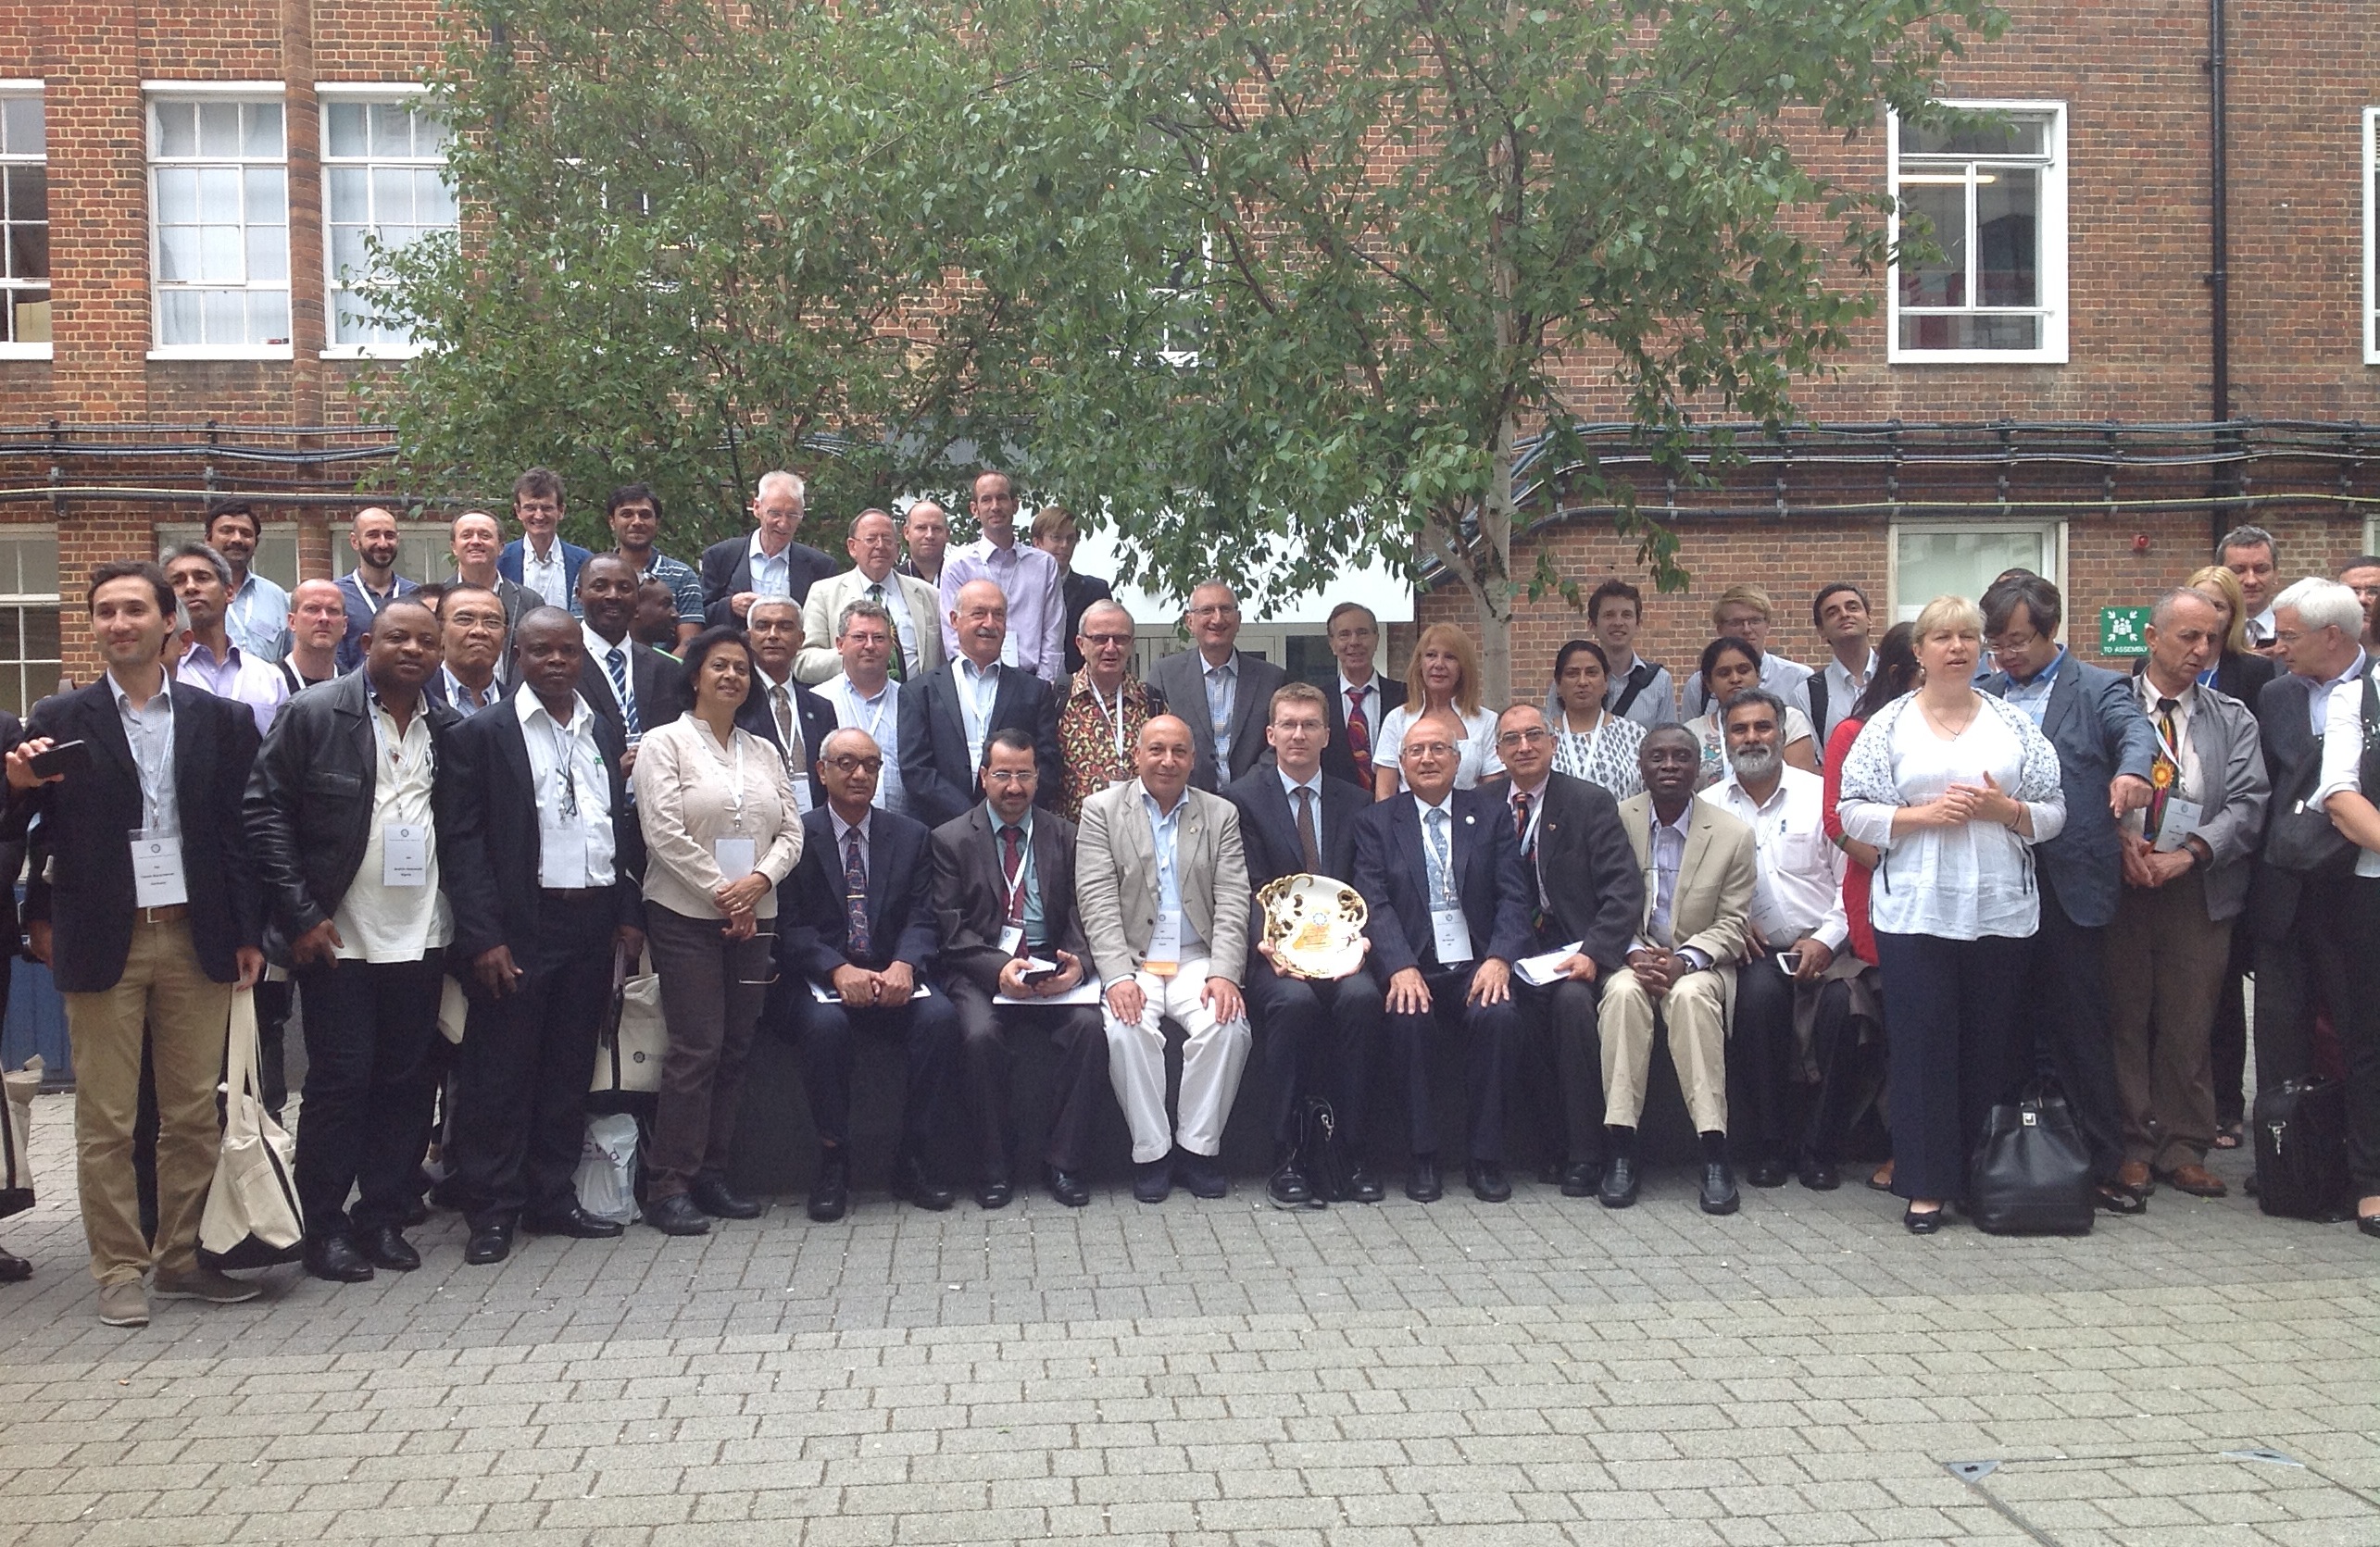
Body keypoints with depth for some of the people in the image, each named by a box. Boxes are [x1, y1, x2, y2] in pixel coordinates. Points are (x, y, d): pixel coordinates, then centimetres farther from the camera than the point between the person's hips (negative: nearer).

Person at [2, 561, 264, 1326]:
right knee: (106, 1121, 4)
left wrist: (249, 933, 2)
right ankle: (120, 1271, 14)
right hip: (102, 943, -1)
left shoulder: (219, 719, 6)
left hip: (196, 940, 1)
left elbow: (240, 831, 6)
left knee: (194, 1114, 7)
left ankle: (183, 1258, 19)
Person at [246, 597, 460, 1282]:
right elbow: (265, 810, -6)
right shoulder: (312, 715, -4)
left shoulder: (448, 730, 8)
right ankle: (324, 1228, 12)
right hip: (337, 937, -4)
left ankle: (383, 1218, 19)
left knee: (406, 1083, 8)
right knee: (340, 1081, 0)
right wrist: (299, 914, -10)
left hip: (421, 938, 4)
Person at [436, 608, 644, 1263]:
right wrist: (483, 937, -14)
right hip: (519, 930, -5)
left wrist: (629, 914, 9)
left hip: (592, 925, 5)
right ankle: (492, 1212, 10)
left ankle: (553, 1198, 22)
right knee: (501, 1073, 0)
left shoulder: (604, 733, 13)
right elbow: (461, 840, -8)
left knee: (569, 1070, 12)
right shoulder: (482, 734, -3)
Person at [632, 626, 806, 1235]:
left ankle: (711, 1176, 14)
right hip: (687, 916, -5)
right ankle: (668, 1186, -2)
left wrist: (758, 881, -9)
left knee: (735, 1048, 6)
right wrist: (720, 894, -11)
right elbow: (664, 830, -11)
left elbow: (791, 831, 9)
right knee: (696, 1048, -9)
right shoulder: (665, 742, -1)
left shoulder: (763, 751, 15)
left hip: (754, 918, 5)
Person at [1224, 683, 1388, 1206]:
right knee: (1294, 1000, -34)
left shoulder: (1356, 802, 16)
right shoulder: (1243, 797, 7)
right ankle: (1286, 1156, -24)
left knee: (1362, 997, -31)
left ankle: (1352, 1150, -21)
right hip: (1274, 952, -2)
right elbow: (1247, 888, -2)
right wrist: (1267, 942, -20)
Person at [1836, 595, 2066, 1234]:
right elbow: (1854, 814, -1)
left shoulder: (2014, 724, 10)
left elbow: (2053, 814, 8)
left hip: (2001, 911, 2)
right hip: (1915, 911, -2)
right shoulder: (1889, 725, 5)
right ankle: (1927, 1185, 6)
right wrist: (1923, 814, -12)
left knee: (1992, 1049, 6)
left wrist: (2004, 808, -9)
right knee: (1922, 1048, -1)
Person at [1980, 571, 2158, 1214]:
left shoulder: (2099, 689, 3)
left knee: (2080, 1028, 1)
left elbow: (2135, 731, -16)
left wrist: (2132, 770, -37)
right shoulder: (1983, 697, 14)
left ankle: (2103, 1163, 10)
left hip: (2069, 887, -3)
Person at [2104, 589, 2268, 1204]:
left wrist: (2189, 852, -13)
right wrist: (2120, 837, -16)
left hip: (2198, 892, 1)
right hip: (2119, 883, -1)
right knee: (2124, 1018, 4)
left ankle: (2182, 1148, 15)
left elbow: (2248, 804, 1)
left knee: (2189, 1025, 4)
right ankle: (2131, 1145, 13)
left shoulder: (2233, 720, 11)